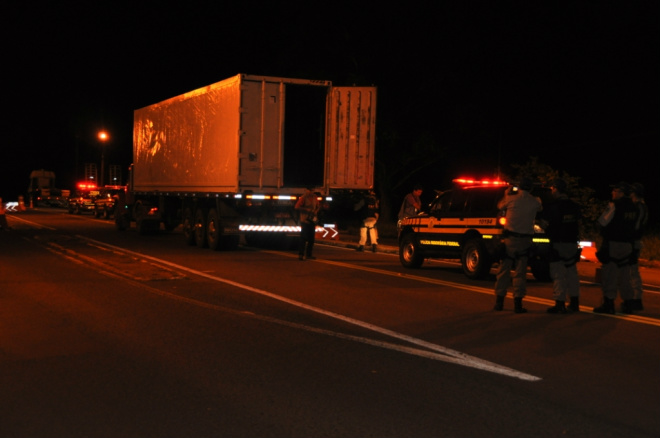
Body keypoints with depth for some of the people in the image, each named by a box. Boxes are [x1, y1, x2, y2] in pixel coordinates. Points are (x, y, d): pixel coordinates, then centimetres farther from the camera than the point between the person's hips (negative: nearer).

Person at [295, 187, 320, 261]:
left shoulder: (314, 197, 11)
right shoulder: (303, 198, -9)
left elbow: (318, 206, 23)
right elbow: (297, 207, -14)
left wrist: (316, 211, 2)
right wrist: (306, 210, -18)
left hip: (312, 220, 7)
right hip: (305, 220, -7)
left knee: (311, 238, 9)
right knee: (304, 238, -8)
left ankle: (309, 254, 17)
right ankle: (301, 254, -3)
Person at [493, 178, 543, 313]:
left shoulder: (511, 199, -4)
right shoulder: (534, 202, 0)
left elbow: (500, 205, 15)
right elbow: (540, 208, 23)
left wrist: (507, 194, 32)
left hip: (510, 238, -1)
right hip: (525, 240, 1)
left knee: (504, 270, 7)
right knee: (520, 272, 5)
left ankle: (499, 302, 10)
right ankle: (518, 303, 3)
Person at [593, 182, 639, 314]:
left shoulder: (614, 205, -14)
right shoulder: (634, 208, 10)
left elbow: (602, 222, -13)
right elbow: (635, 227, 18)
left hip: (612, 244, -7)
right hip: (627, 244, 7)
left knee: (609, 275, -3)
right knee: (624, 276, 14)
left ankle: (608, 304, -3)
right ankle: (628, 304, 17)